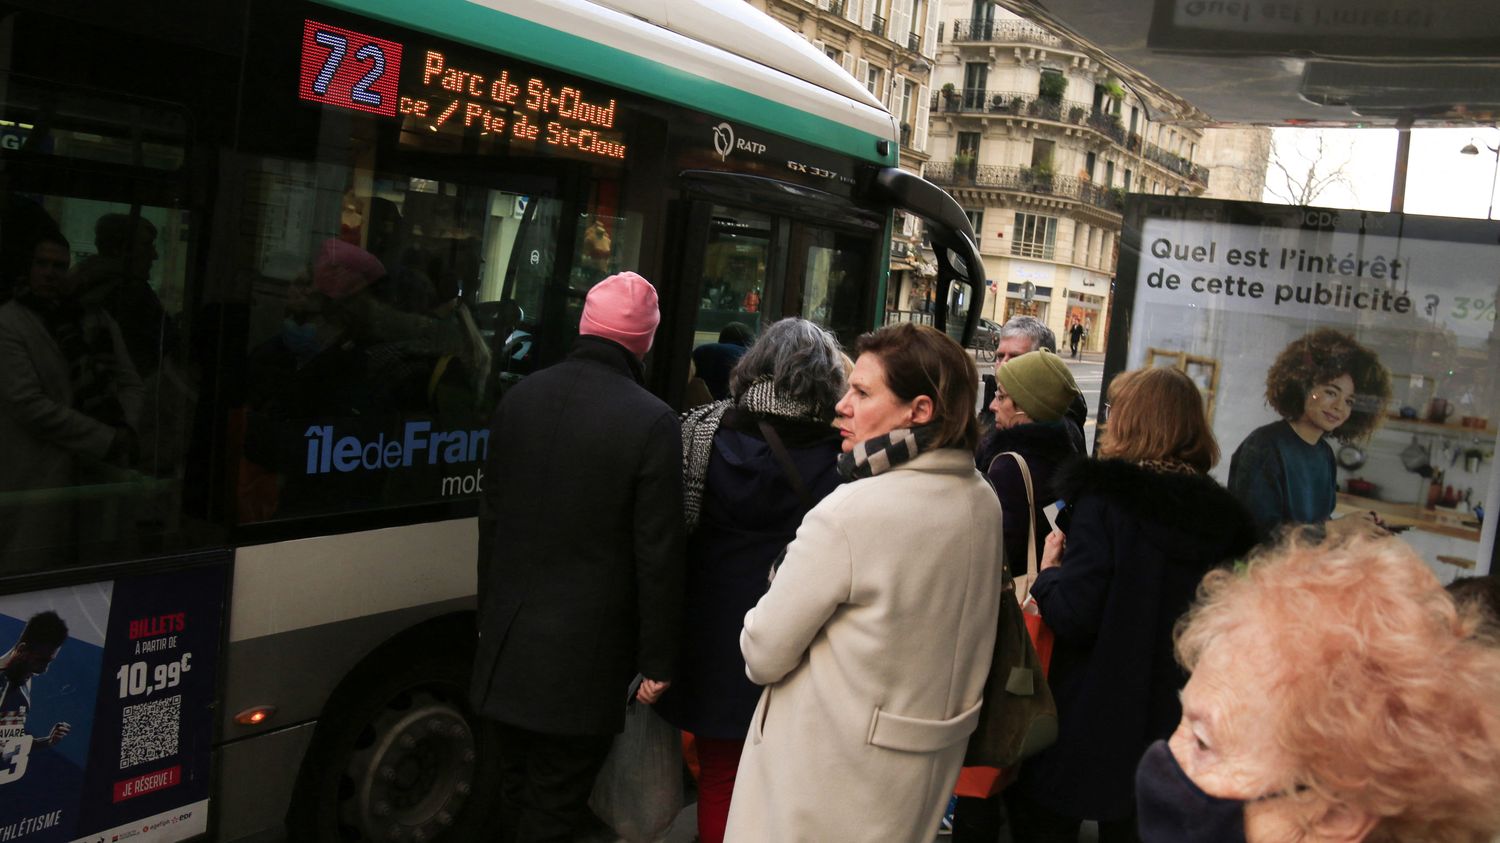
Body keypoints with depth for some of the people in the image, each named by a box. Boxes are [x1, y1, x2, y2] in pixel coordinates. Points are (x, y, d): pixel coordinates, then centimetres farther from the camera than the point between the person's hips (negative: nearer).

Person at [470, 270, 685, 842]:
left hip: (510, 639, 6)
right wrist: (658, 660, -5)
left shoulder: (520, 397, 2)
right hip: (585, 651, -6)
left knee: (516, 786, 21)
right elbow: (659, 554, -15)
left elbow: (491, 517, 11)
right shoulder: (651, 422, -16)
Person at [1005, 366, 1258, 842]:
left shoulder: (1105, 498, -18)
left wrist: (1050, 571, -5)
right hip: (1173, 722, 5)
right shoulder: (1223, 516, -2)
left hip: (1090, 721, -5)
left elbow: (1073, 616, -23)